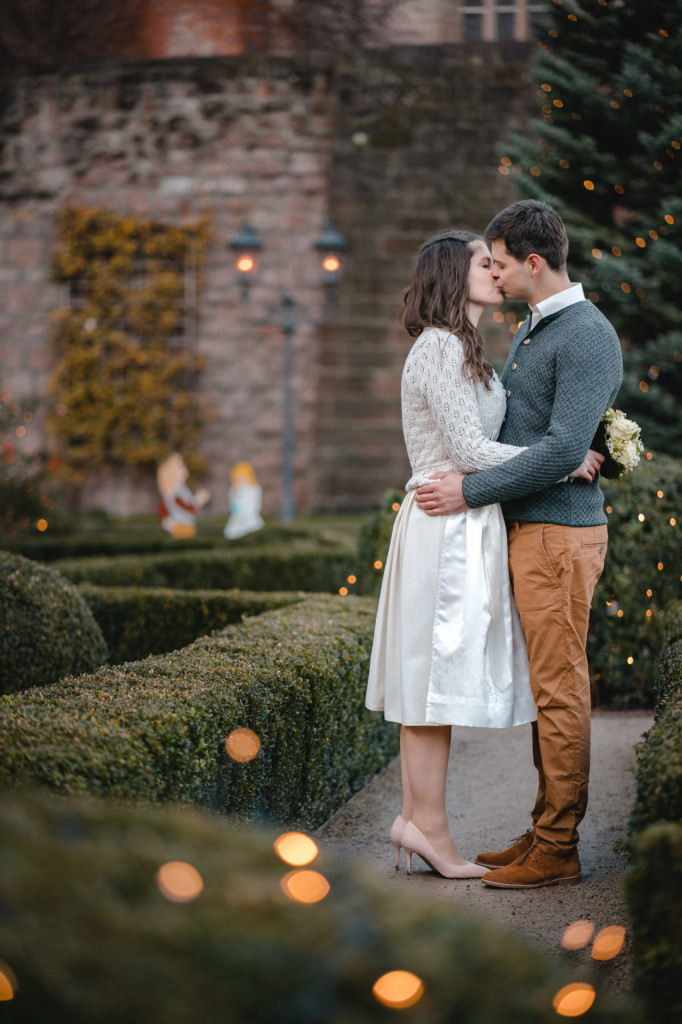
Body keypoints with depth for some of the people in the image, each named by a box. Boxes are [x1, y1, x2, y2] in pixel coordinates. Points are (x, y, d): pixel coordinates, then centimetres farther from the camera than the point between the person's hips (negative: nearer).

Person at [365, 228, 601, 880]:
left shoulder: (461, 349, 20)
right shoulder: (440, 347, -12)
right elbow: (467, 448, -17)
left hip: (464, 525, 10)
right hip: (450, 525, -10)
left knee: (432, 677, 8)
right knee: (438, 673, -6)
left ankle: (415, 816, 11)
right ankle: (429, 825, -1)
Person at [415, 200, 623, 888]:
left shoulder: (587, 336, -14)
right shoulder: (532, 328, 17)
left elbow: (563, 449, -22)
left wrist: (471, 492, -16)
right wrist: (466, 482, 17)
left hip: (560, 533, -10)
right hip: (527, 529, 10)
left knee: (559, 690, -5)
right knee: (543, 687, 12)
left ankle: (558, 850, 1)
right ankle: (544, 832, 19)